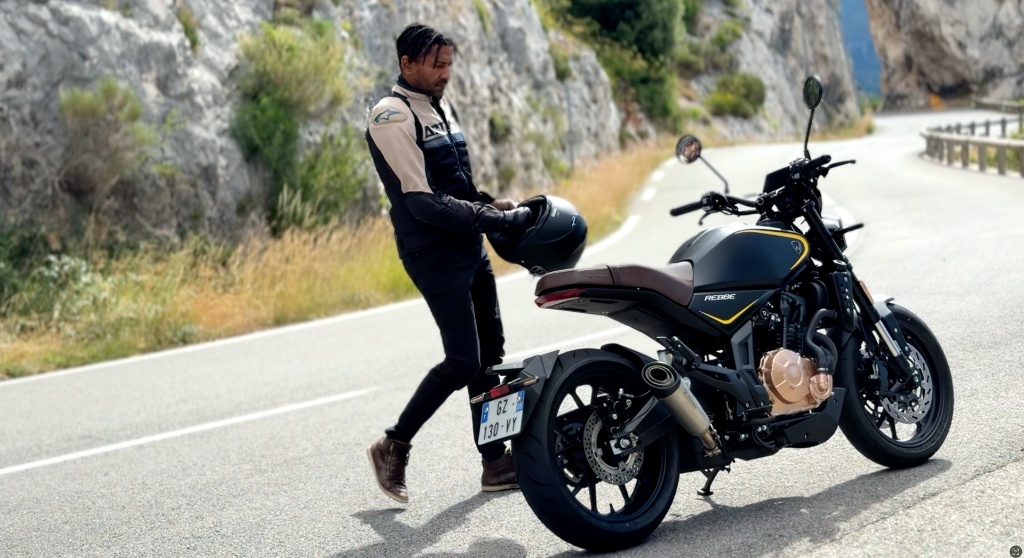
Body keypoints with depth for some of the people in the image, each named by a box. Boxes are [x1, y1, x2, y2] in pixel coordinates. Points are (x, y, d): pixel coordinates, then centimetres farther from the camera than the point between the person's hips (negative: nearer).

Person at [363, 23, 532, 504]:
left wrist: (489, 204, 4)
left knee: (490, 355, 10)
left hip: (470, 248, 9)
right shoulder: (392, 117, -14)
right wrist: (499, 221, -20)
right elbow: (423, 202, -20)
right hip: (433, 253, -9)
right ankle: (394, 446, 4)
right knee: (463, 361, -11)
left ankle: (496, 462, 18)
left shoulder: (441, 108, 15)